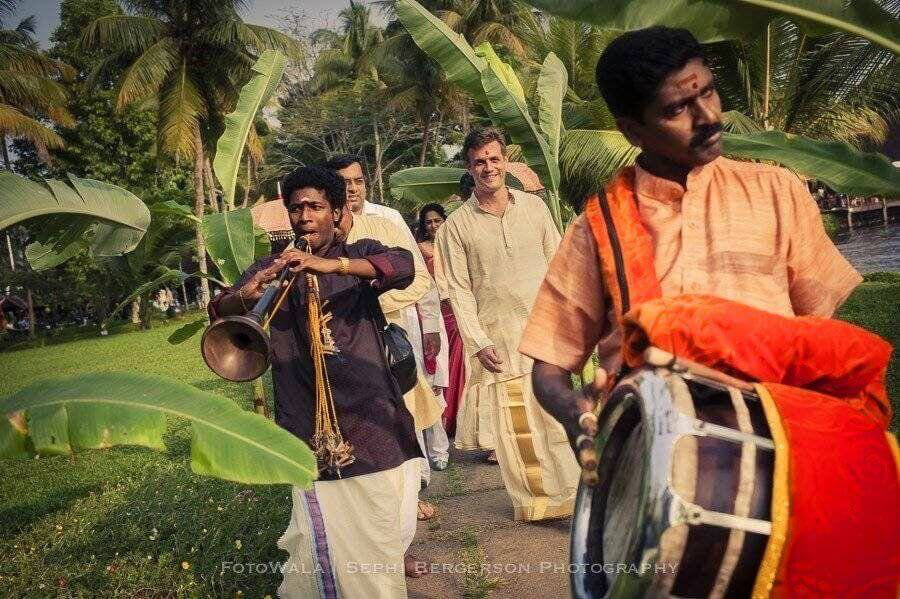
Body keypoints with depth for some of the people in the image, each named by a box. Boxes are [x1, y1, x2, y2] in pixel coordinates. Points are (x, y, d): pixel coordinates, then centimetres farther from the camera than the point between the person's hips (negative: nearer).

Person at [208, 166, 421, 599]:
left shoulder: (359, 254, 8)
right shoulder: (271, 269, 11)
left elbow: (404, 266, -14)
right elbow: (219, 312, -3)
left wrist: (335, 264, -31)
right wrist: (245, 295, -27)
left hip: (374, 418, 0)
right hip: (310, 428, 0)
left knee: (381, 538, 9)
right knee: (330, 545, -8)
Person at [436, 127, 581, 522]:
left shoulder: (534, 206, 7)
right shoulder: (457, 225, 1)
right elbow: (459, 289, -1)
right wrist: (477, 342, -8)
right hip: (501, 337, -1)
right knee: (515, 423, 3)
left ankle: (570, 492, 20)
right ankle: (532, 499, 20)